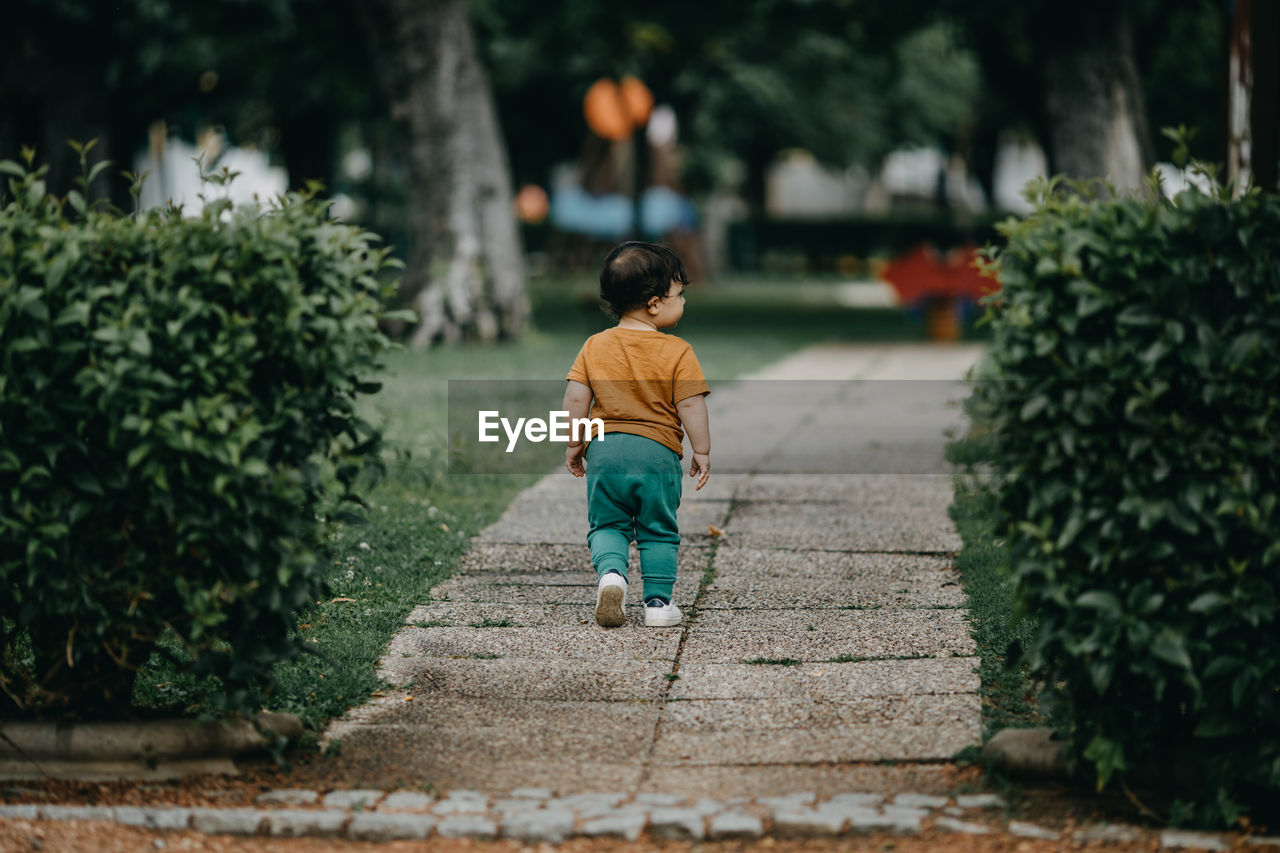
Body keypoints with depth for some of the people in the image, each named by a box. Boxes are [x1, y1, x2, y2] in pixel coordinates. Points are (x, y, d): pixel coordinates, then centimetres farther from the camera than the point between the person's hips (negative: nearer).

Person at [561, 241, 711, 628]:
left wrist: (574, 443, 12)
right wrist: (702, 452, 1)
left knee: (607, 524, 13)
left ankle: (610, 570, -13)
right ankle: (658, 602, 10)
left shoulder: (595, 346, 4)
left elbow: (575, 398, 2)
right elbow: (691, 405, -8)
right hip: (657, 451, -2)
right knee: (658, 531, 11)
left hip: (605, 450, 2)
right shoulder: (677, 352, -6)